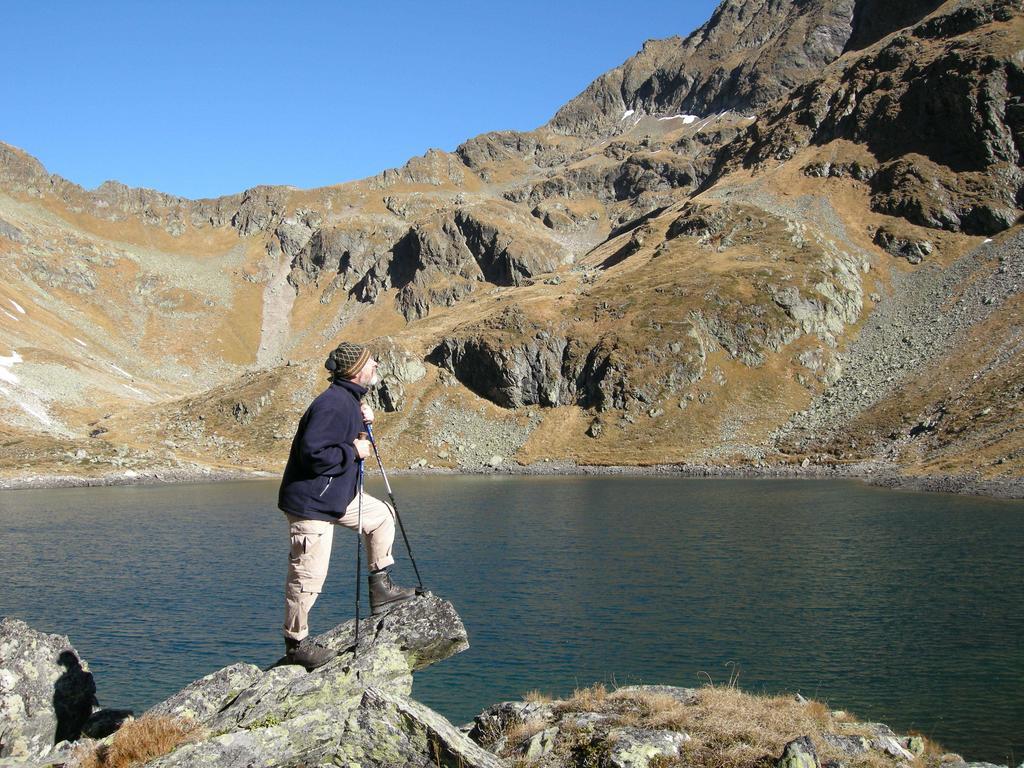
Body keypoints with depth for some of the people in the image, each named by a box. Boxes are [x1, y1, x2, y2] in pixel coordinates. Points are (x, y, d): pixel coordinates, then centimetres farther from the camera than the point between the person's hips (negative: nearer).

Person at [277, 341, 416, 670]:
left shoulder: (350, 399, 7)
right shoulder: (332, 404, -24)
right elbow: (313, 453, -30)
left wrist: (362, 422, 3)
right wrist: (354, 451, -18)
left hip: (337, 495, 10)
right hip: (311, 503, -10)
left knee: (382, 515, 20)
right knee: (309, 575, -2)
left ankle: (380, 588, 28)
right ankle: (296, 643, 12)